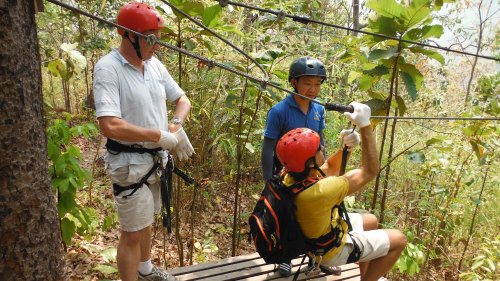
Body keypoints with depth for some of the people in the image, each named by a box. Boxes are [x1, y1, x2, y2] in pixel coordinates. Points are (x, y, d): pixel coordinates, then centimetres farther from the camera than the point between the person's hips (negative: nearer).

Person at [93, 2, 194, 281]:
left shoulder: (155, 65, 4)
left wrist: (176, 124, -10)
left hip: (157, 157, 8)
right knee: (132, 234, 3)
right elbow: (110, 126, -29)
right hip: (131, 163, -7)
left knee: (147, 219, 25)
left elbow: (182, 99, 12)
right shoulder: (108, 68, -19)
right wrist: (161, 136, -22)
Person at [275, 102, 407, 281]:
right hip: (332, 250, -7)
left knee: (371, 221, 27)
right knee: (398, 240, 5)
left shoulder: (288, 177, -17)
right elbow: (370, 171, -31)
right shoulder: (318, 192, -42)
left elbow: (330, 168, 1)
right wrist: (364, 125, -30)